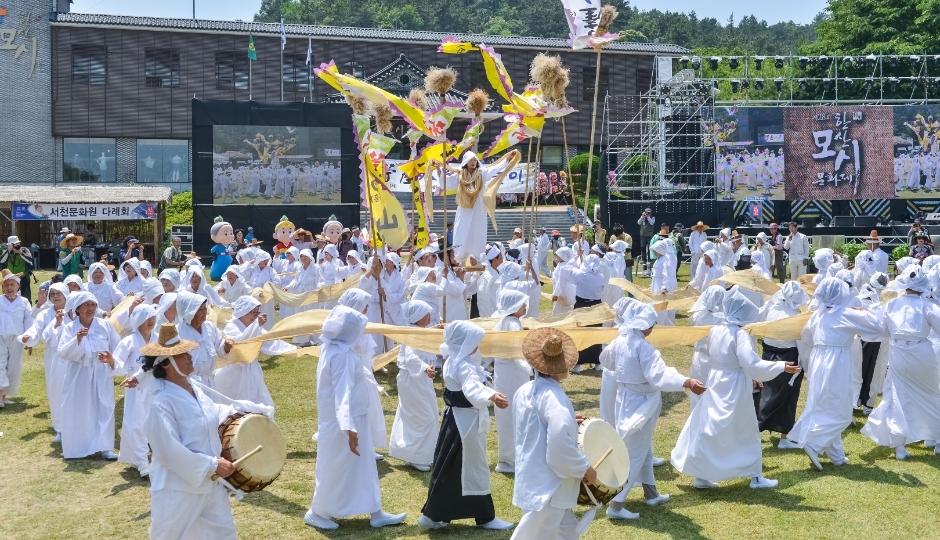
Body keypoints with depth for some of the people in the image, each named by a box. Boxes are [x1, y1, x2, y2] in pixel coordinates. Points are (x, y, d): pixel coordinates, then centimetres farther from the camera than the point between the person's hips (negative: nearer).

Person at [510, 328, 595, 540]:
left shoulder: (524, 391, 4)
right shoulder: (553, 398, -23)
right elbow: (561, 447, -28)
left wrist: (567, 420, 18)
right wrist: (586, 469, -13)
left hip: (532, 480, 9)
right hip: (546, 487, -9)